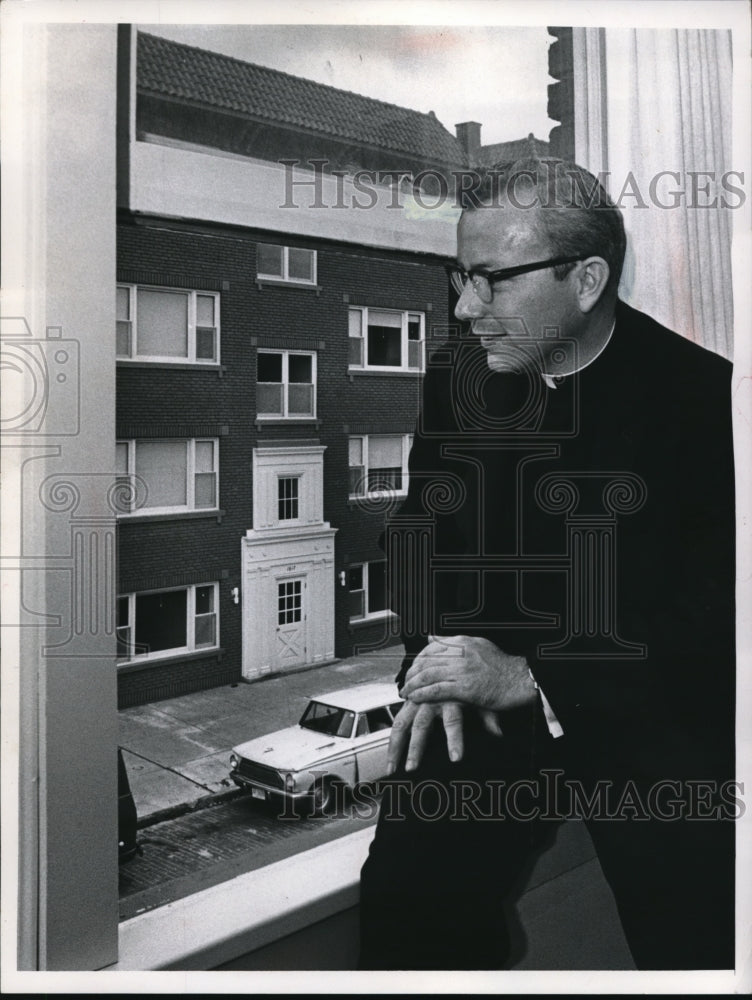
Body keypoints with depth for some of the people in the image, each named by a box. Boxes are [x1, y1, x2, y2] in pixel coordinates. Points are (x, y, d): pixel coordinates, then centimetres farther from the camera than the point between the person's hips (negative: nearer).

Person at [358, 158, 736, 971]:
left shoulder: (702, 395, -12)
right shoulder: (458, 372, 2)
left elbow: (713, 616, -13)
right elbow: (416, 529, 13)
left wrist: (534, 680, -20)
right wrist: (436, 654, -5)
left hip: (655, 714, -3)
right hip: (490, 698, 3)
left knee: (692, 938, -15)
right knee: (404, 895, -9)